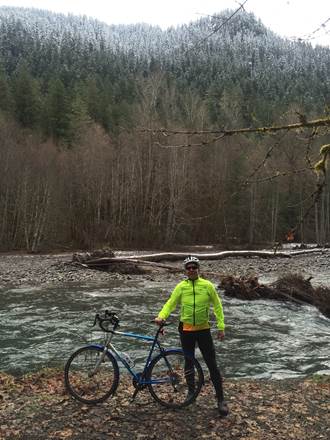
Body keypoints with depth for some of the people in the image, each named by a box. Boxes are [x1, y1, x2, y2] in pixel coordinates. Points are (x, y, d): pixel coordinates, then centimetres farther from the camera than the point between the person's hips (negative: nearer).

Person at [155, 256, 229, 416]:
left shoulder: (207, 285, -6)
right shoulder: (181, 286, -5)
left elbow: (217, 305, 1)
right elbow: (170, 303, -7)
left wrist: (221, 327, 0)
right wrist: (161, 316, -26)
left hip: (203, 330, -1)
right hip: (186, 330, 1)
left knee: (212, 364, -1)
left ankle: (220, 398, 10)